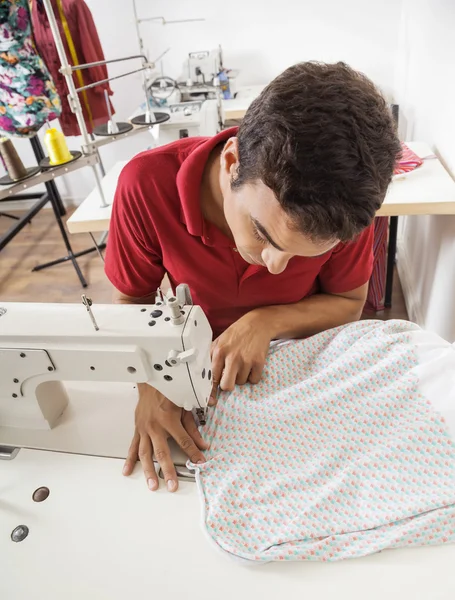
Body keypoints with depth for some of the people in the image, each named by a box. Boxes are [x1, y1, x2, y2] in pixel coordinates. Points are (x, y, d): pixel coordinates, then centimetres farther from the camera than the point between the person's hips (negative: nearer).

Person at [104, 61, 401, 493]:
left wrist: (270, 321, -27)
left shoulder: (340, 204, -26)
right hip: (199, 360, 0)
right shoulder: (149, 185, -29)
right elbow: (132, 302, -14)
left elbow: (349, 303, -10)